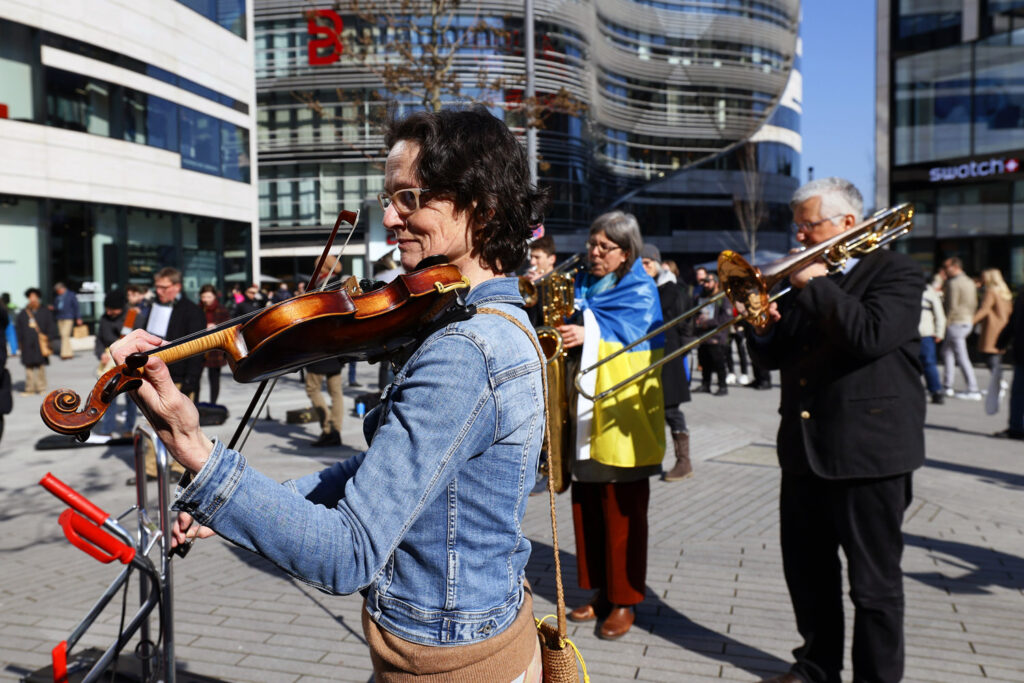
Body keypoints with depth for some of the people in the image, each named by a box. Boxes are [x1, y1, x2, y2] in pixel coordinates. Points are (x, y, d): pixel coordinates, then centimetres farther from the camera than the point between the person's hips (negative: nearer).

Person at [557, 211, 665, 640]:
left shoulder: (640, 291, -2)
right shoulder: (581, 286, 17)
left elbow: (628, 331, -19)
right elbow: (566, 326, 11)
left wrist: (588, 333, -36)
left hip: (620, 417, -5)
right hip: (583, 415, 6)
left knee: (622, 511, 1)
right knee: (586, 507, 9)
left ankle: (625, 600, 15)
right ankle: (600, 591, 24)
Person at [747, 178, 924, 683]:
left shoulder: (896, 272, -5)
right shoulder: (805, 279, 14)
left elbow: (869, 336, -24)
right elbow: (778, 356, 14)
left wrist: (815, 284, -17)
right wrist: (762, 327, -5)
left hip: (868, 452, -7)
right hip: (804, 448, 7)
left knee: (873, 582, 5)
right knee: (806, 571, 17)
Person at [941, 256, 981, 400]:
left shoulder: (953, 283, -14)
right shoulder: (970, 282, 13)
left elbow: (952, 306, -18)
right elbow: (974, 304, 15)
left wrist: (945, 323, -12)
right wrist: (970, 318, 20)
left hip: (955, 323, -10)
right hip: (968, 322, 10)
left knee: (962, 357, -7)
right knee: (946, 350, 18)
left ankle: (973, 391, -6)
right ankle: (948, 387, 18)